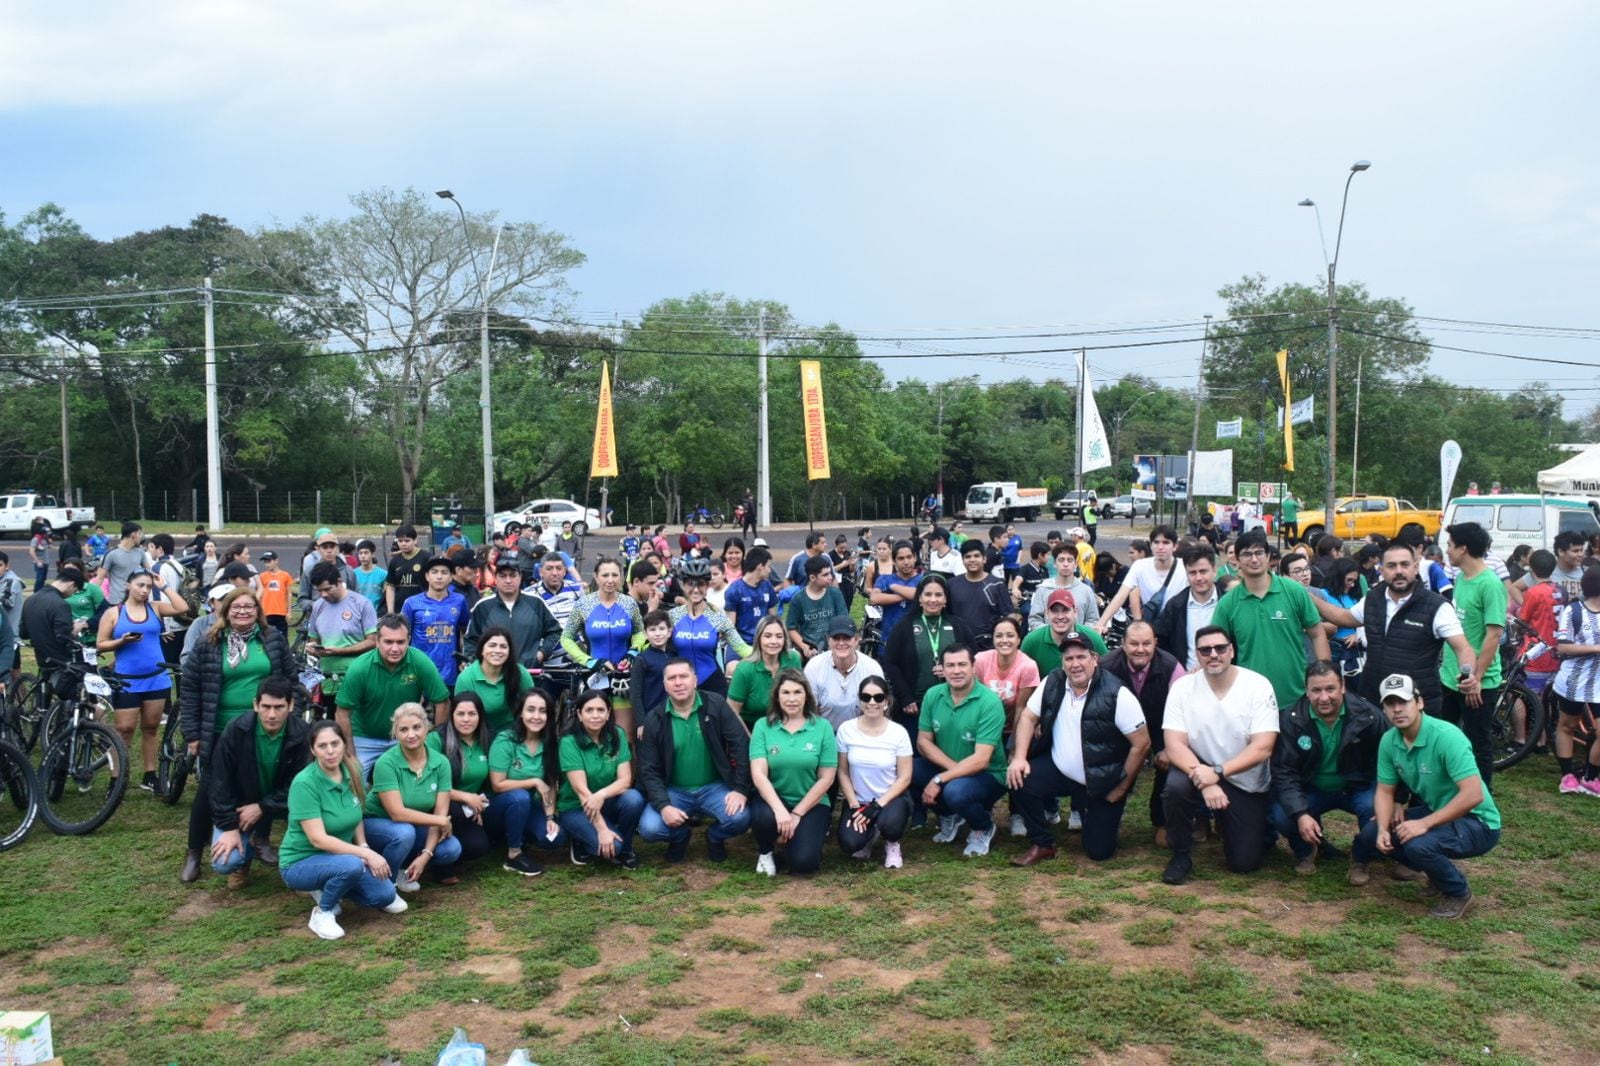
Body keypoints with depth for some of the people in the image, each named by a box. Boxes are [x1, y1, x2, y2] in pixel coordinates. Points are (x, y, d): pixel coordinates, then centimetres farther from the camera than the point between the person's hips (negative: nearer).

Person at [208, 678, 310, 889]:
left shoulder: (302, 734, -21)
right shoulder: (236, 730, -21)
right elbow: (219, 781, -15)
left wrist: (261, 808, -23)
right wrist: (229, 827, -18)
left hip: (279, 802, 1)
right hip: (240, 805, 0)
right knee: (224, 863, -22)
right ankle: (245, 856, 16)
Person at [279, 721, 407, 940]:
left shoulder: (351, 773, -4)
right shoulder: (304, 783, -23)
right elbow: (318, 839, -27)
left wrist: (365, 849, -6)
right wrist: (366, 854, -29)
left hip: (340, 857, 6)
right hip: (301, 863, -6)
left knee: (385, 895, -13)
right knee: (352, 865, -36)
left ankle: (326, 889, 12)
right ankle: (323, 912, -8)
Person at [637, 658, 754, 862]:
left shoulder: (716, 705, -8)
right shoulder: (654, 720, -4)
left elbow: (741, 746, -9)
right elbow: (649, 770, -5)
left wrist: (741, 789, -16)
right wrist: (663, 806, -20)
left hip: (714, 787, -1)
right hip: (674, 791, 1)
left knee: (739, 818, -27)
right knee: (649, 828, -24)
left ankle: (715, 838, 10)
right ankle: (680, 836, 14)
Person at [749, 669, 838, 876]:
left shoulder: (822, 727, -5)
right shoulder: (763, 726, -4)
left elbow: (826, 778, -5)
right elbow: (758, 775, -11)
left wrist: (797, 814, -10)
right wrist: (780, 810, -25)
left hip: (811, 804, 0)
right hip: (774, 799, 1)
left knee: (804, 861, -21)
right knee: (763, 817, -34)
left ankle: (815, 830, 16)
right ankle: (765, 851, 2)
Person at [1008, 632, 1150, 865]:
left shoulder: (1116, 695, -22)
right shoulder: (1053, 683, -7)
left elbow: (1142, 743, -17)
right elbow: (1028, 717, 2)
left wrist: (1120, 790, -13)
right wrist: (1019, 758, -13)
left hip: (1102, 784, -3)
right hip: (1058, 770, 4)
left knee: (1098, 851, -2)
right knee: (1019, 781, -22)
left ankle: (1109, 810, 32)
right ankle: (1042, 845, 1)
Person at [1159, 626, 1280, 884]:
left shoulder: (1258, 686, -14)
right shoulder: (1183, 687, -10)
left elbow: (1262, 748, -20)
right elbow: (1174, 745, -16)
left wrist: (1217, 772, -31)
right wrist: (1204, 781, -32)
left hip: (1247, 785, 0)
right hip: (1202, 771, 0)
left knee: (1244, 862, -5)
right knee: (1177, 784, -34)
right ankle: (1181, 855, -7)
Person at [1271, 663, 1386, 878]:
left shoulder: (1368, 716, -17)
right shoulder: (1290, 719, -16)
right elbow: (1284, 772, -16)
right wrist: (1301, 814, -27)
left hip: (1356, 789, 0)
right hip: (1310, 791, 0)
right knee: (1280, 815, -27)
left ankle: (1360, 860, 2)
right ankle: (1305, 851, 11)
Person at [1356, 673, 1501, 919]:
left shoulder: (1446, 736, -27)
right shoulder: (1389, 741, -5)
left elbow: (1473, 795, -32)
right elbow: (1385, 791, 3)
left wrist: (1424, 824, -32)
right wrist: (1383, 830, -15)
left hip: (1476, 821, -7)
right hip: (1435, 812, 7)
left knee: (1419, 844, -32)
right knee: (1370, 834, -5)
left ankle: (1459, 893, -2)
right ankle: (1436, 868, 16)